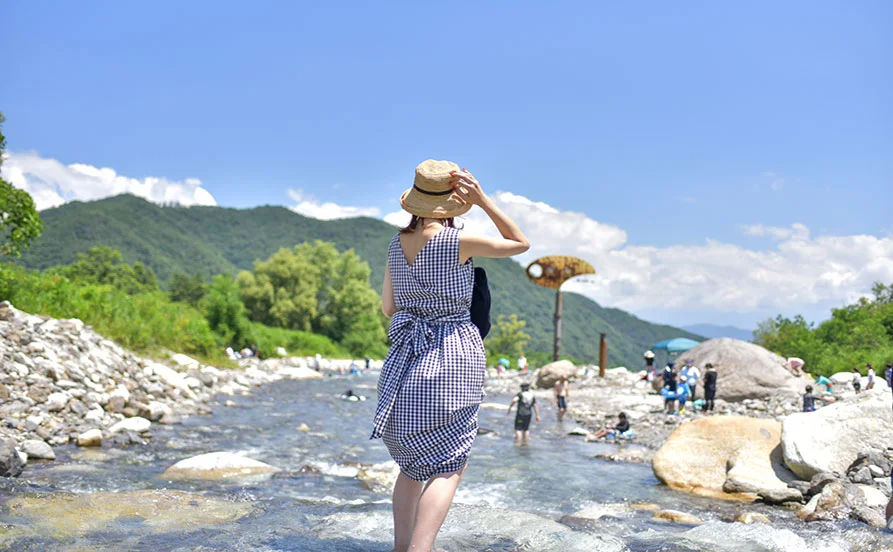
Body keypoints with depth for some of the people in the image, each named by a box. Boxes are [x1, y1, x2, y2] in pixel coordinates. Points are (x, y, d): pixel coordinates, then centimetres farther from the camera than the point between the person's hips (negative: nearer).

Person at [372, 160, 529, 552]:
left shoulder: (397, 244, 5)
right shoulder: (458, 241, -13)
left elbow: (388, 308, 13)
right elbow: (521, 243, 1)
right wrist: (483, 199, -4)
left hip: (406, 357, 6)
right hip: (453, 354, -6)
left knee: (413, 463, 18)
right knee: (448, 465, -1)